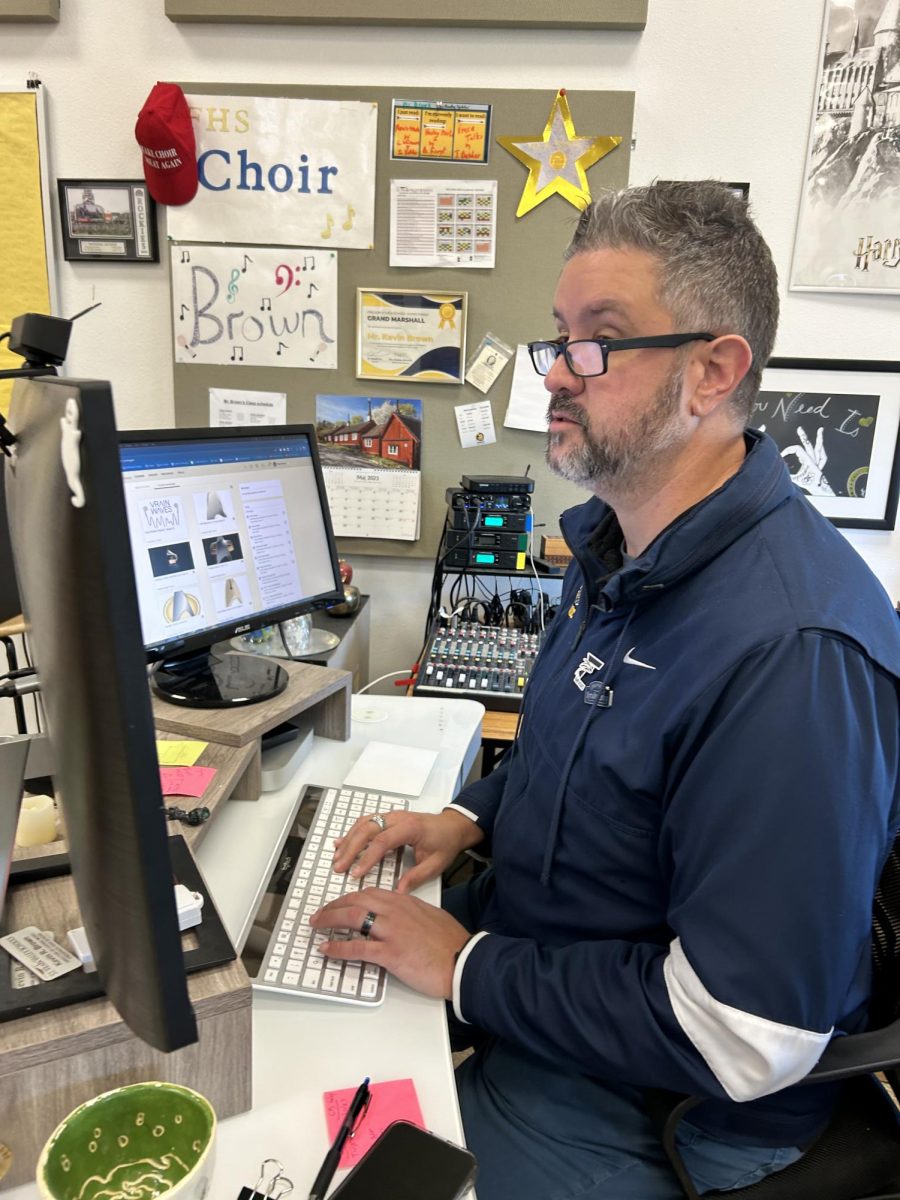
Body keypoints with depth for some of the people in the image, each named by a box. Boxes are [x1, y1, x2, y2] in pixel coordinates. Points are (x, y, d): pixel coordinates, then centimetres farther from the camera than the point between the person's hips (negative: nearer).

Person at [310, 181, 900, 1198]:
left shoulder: (795, 654, -32)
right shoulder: (613, 544, -1)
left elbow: (741, 1040, -29)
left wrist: (469, 971, -21)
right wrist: (472, 816, -1)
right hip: (512, 935, 7)